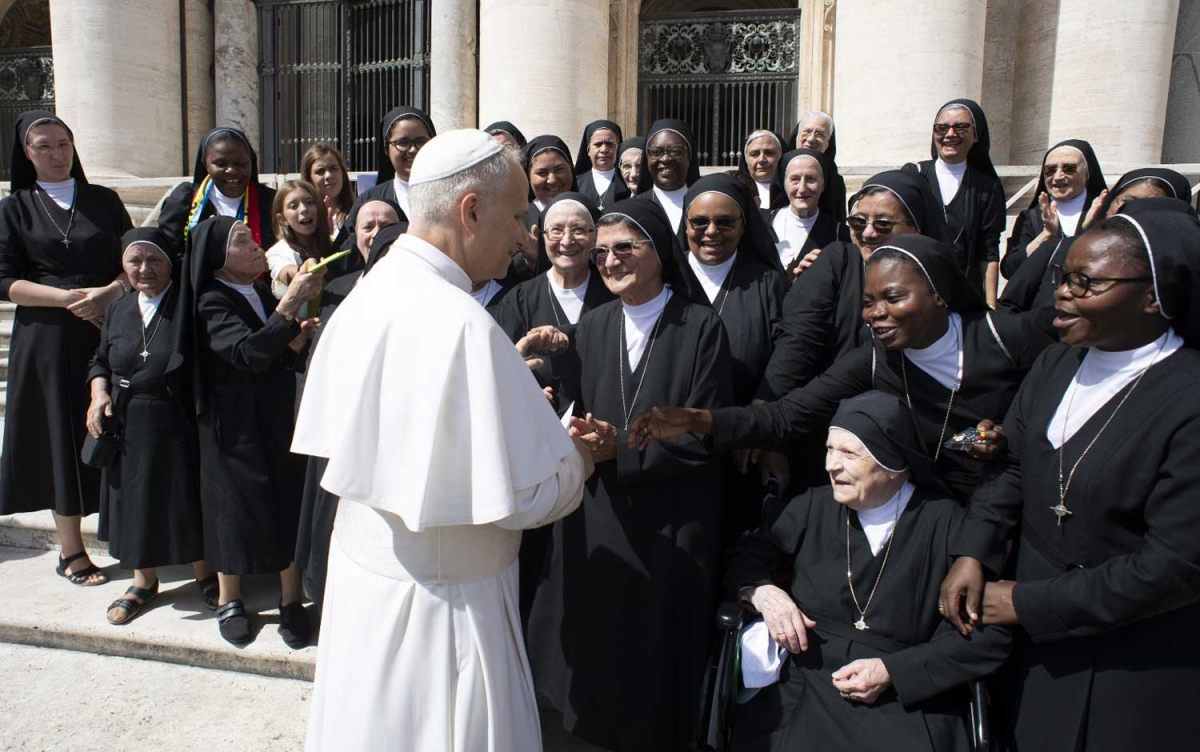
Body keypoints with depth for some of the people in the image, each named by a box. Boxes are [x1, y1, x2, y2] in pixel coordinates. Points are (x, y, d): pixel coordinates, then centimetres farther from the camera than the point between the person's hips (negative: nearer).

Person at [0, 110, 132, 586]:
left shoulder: (104, 201, 9)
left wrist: (108, 293, -14)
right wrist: (71, 298, -15)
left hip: (111, 330, 1)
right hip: (48, 340, -1)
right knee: (63, 437, 2)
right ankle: (71, 551, 13)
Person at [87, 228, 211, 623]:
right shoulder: (118, 309, 7)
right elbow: (100, 361, 16)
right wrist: (99, 393, 2)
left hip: (179, 423, -4)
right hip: (129, 425, 5)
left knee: (189, 498, 8)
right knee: (137, 500, 14)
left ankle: (204, 574, 29)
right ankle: (143, 581, 32)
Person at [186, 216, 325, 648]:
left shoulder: (264, 294, 8)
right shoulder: (212, 304, -11)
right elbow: (248, 353, -28)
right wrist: (289, 304, -30)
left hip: (280, 417, 5)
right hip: (236, 425, -5)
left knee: (290, 503, 3)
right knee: (235, 505, 6)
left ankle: (291, 601, 14)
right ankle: (230, 602, 24)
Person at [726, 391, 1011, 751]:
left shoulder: (948, 524, -3)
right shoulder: (813, 507, 6)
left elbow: (990, 636, -4)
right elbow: (746, 556, 17)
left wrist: (893, 670, -11)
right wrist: (762, 592, -5)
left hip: (908, 699, -1)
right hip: (802, 689, 2)